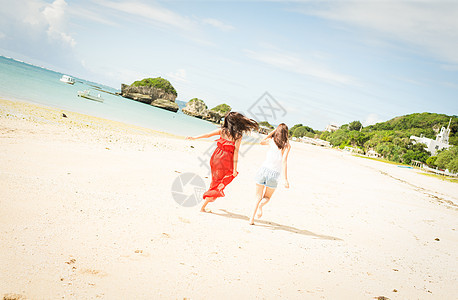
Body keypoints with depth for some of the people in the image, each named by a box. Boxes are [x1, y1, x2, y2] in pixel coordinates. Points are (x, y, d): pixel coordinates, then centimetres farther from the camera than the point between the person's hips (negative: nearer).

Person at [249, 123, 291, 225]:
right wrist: (285, 179, -16)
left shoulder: (271, 140, 2)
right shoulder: (287, 145, -6)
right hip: (274, 174, -1)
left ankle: (252, 219, 0)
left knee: (258, 196, 14)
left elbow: (261, 142, 25)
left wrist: (273, 131, 20)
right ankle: (261, 205, -14)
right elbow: (284, 161, -15)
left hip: (264, 170, 1)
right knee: (267, 197, 20)